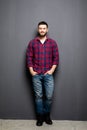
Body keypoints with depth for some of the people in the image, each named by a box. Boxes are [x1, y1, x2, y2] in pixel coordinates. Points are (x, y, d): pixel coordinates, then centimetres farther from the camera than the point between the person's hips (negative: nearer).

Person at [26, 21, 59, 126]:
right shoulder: (32, 42, 4)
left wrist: (52, 70, -6)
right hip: (36, 74, 0)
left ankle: (47, 116, 23)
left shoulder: (52, 42, 4)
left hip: (48, 74, 0)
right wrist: (31, 71, -5)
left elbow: (56, 57, 3)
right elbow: (29, 57, 3)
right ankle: (40, 117, 21)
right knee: (38, 96, 6)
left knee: (49, 96, 2)